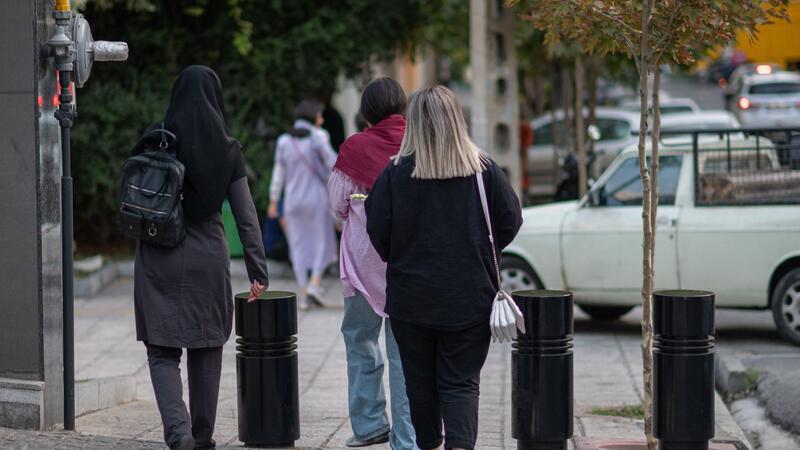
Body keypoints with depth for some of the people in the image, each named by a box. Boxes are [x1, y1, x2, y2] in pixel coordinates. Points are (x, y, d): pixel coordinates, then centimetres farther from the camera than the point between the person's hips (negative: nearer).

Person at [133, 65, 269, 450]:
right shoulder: (228, 150, -1)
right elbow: (246, 216, -2)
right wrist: (258, 271, 0)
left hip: (158, 259, -1)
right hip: (208, 257, 1)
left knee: (163, 351, 3)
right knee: (206, 350, 14)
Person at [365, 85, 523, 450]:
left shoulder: (395, 173, -9)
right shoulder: (483, 170, -5)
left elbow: (377, 232, -6)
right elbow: (510, 221, 1)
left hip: (411, 295, 0)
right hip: (469, 297, 0)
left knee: (420, 380, 15)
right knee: (461, 382, 3)